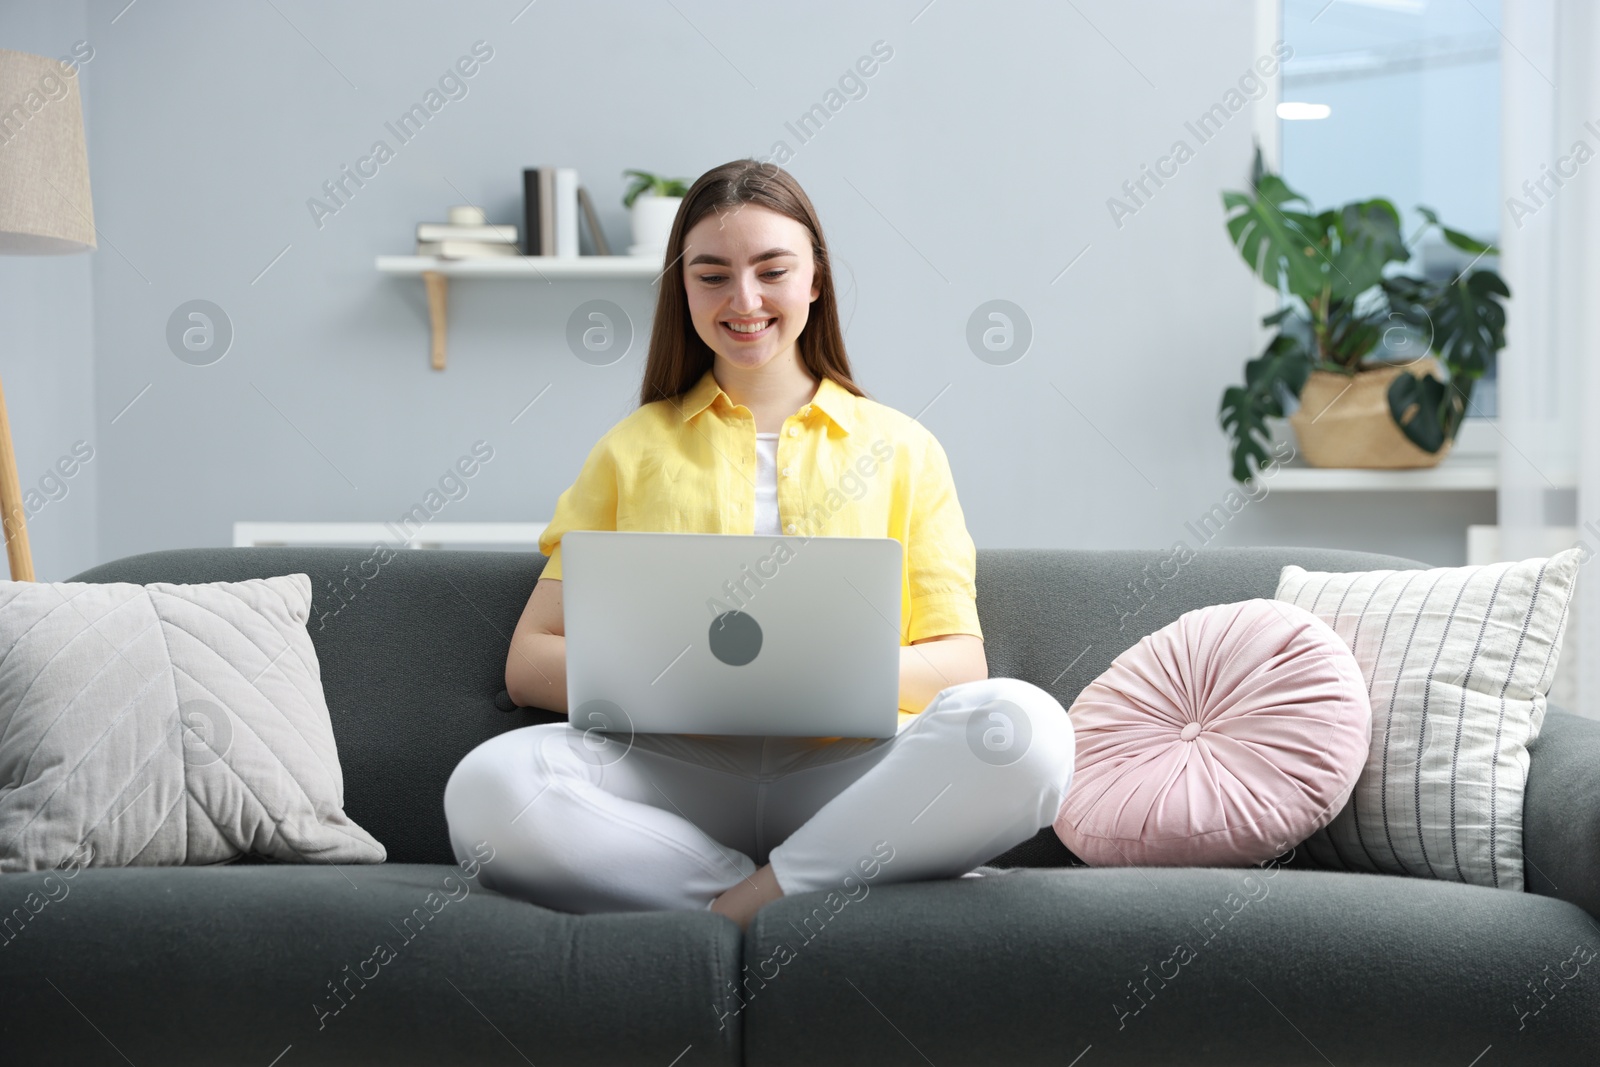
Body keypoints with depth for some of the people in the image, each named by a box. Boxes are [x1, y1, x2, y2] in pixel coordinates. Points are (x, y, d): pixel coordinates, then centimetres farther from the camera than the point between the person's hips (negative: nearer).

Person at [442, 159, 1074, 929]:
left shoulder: (900, 448, 18)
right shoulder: (632, 449, 19)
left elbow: (961, 661, 10)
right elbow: (530, 663, 12)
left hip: (853, 769, 0)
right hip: (676, 774, 1)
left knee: (1025, 727, -32)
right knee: (489, 786, -32)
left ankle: (738, 904, -24)